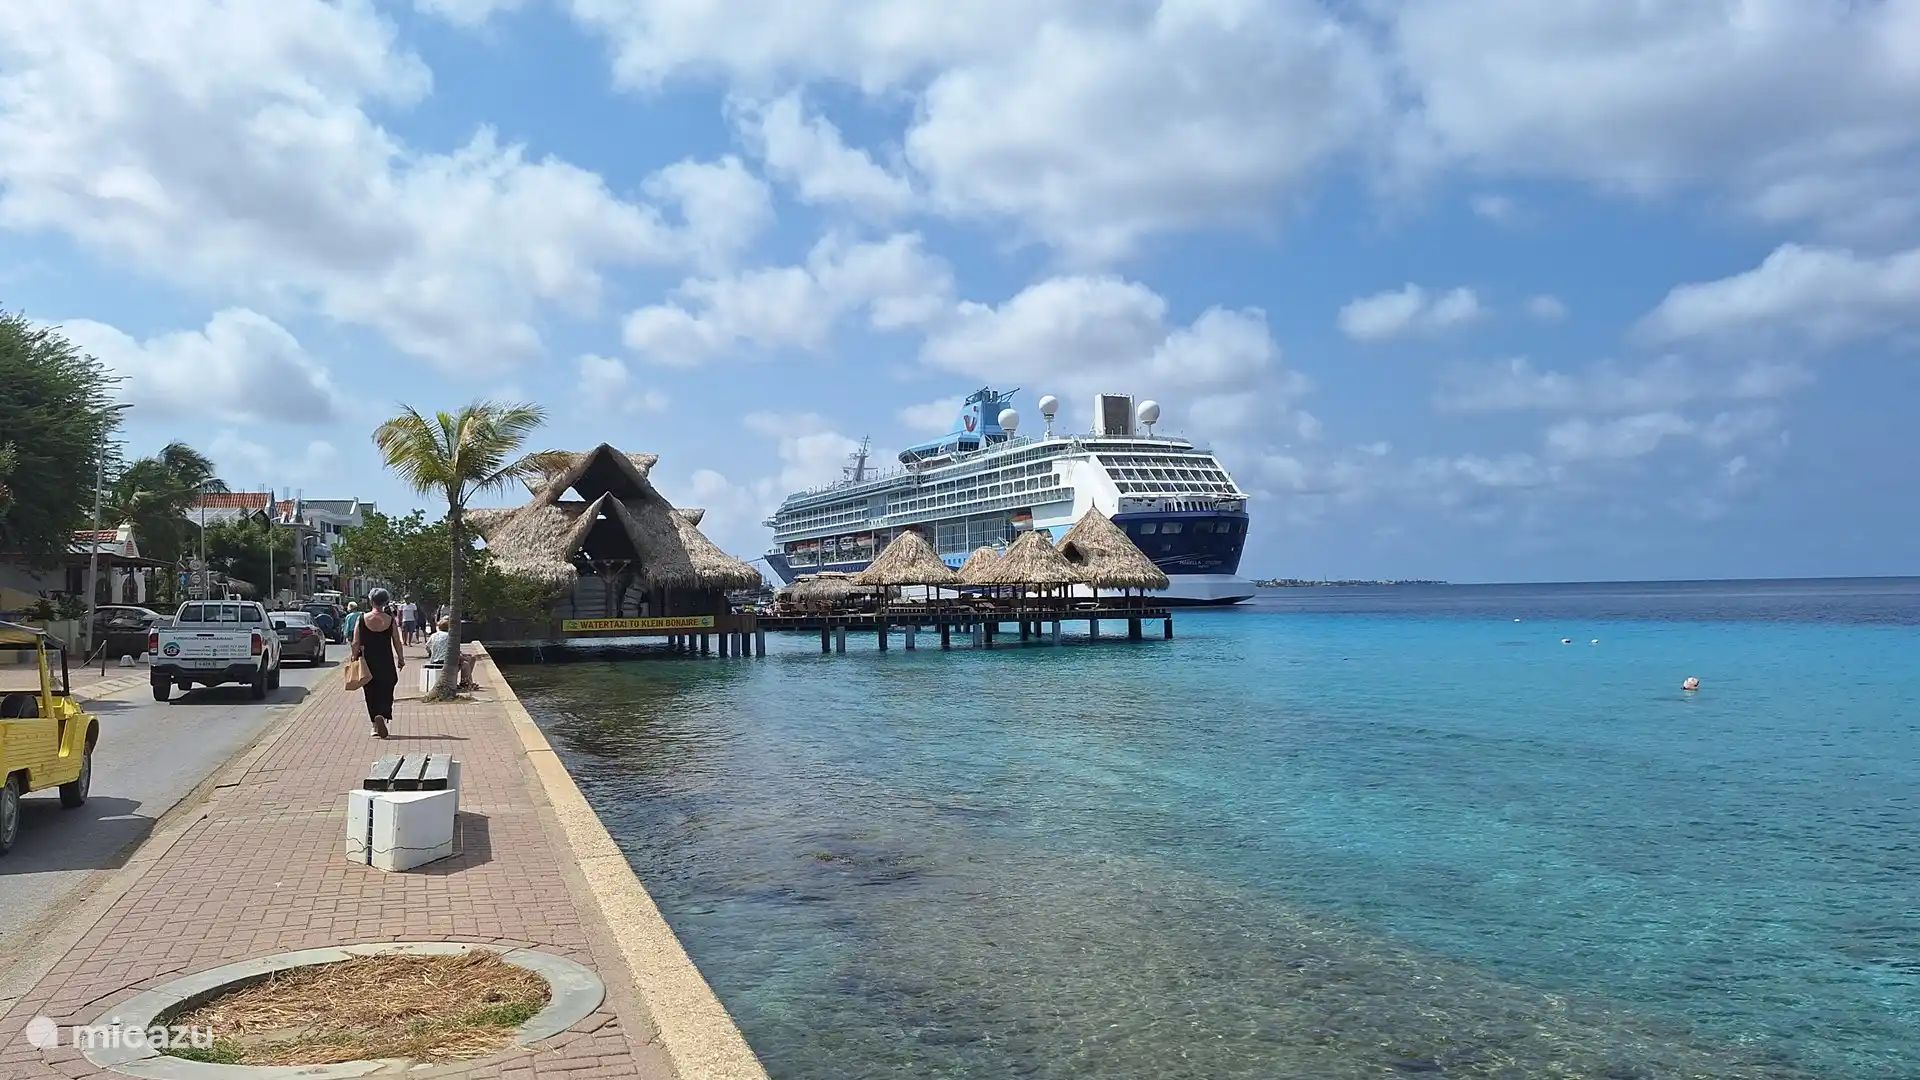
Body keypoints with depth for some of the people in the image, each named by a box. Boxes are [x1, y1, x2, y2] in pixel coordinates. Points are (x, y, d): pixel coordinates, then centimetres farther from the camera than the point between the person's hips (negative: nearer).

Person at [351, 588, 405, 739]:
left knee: (371, 694, 12)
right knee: (385, 692, 6)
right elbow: (397, 643, -1)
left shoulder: (362, 619, -5)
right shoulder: (390, 620, -5)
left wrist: (355, 658, 8)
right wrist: (401, 659, 10)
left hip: (368, 662, 1)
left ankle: (376, 726, 17)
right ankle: (381, 715, -21)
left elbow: (355, 643, -4)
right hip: (386, 663, -1)